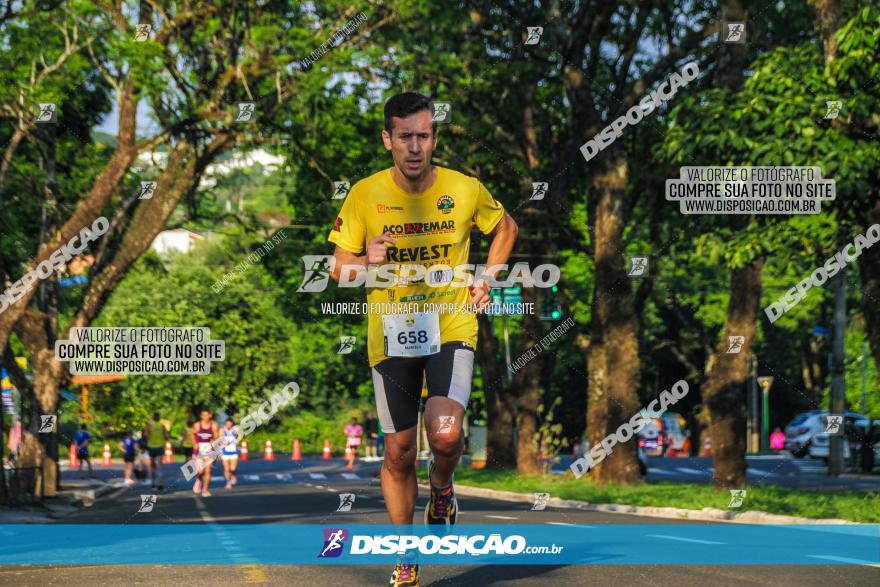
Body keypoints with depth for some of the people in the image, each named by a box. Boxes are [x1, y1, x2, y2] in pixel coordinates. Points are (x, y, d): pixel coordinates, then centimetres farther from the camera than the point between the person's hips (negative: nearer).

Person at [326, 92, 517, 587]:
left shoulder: (465, 189, -5)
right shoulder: (365, 195, -6)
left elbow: (506, 227, 16)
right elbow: (338, 268, 1)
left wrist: (487, 278, 3)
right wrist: (366, 262, -20)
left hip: (452, 327, -1)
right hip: (391, 334, 1)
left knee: (445, 435, -24)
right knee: (399, 454, 6)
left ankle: (442, 492, 12)